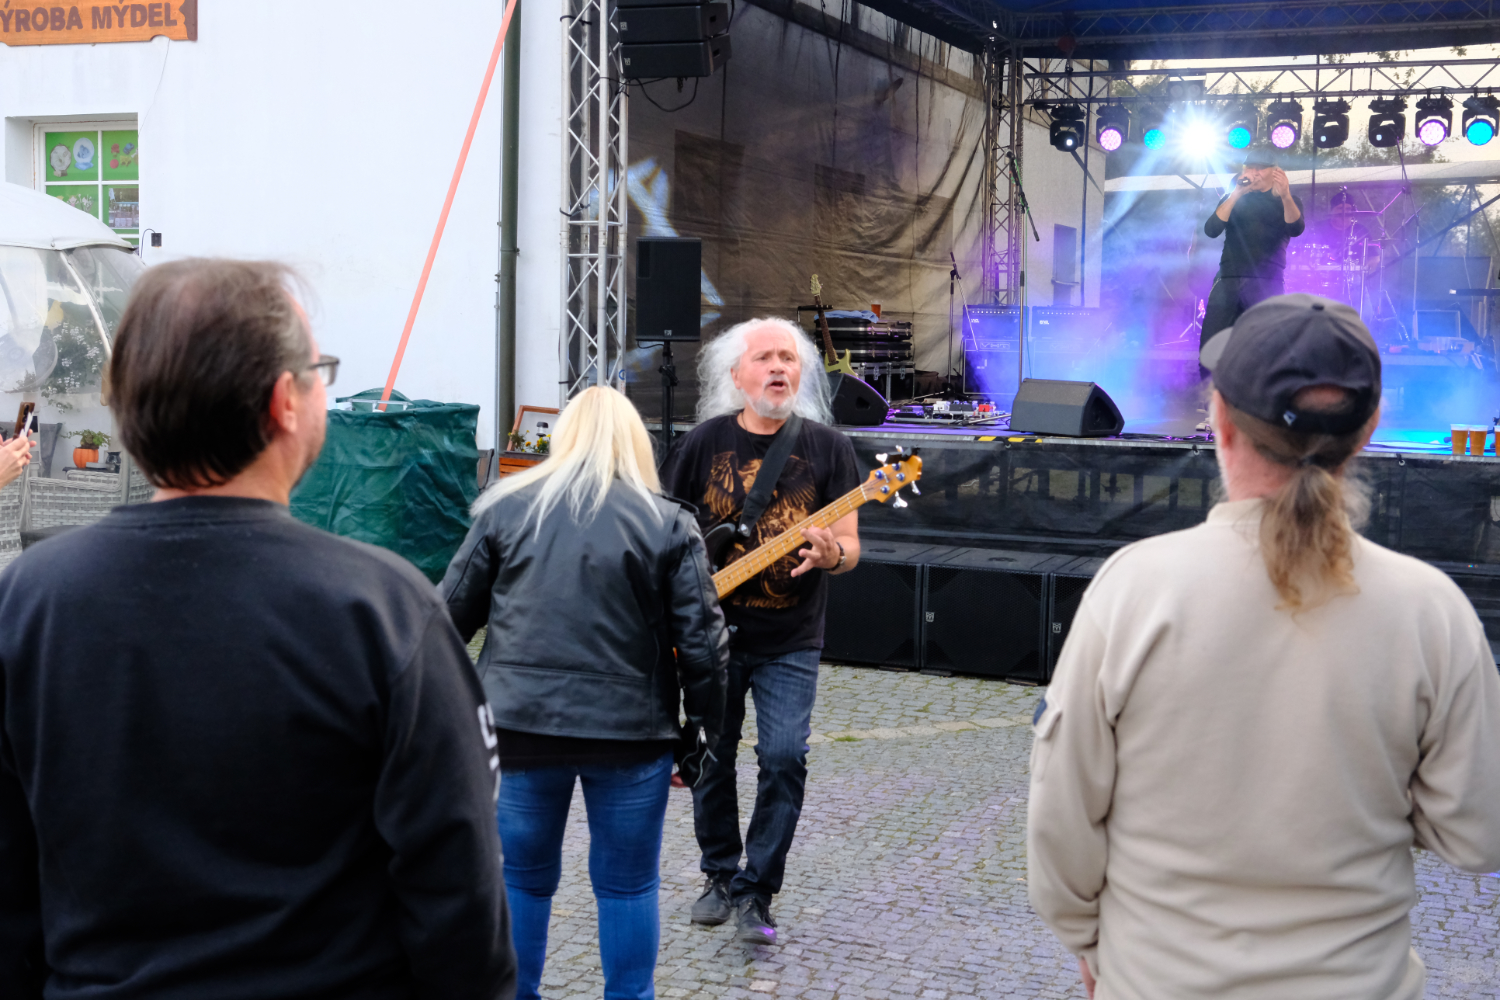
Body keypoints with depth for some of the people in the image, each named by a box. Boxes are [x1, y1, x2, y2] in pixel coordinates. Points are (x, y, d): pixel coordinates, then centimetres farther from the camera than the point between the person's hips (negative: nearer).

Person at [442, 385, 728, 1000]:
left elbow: (453, 611, 7)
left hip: (525, 722, 2)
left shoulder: (508, 508, 2)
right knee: (627, 884, 10)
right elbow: (699, 638, -5)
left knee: (523, 877, 16)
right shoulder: (668, 524, -3)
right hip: (631, 729, -1)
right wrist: (709, 720, 6)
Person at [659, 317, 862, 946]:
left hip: (790, 642, -1)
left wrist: (831, 554, -24)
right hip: (712, 634, 1)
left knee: (784, 758, -10)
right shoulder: (705, 442, 1)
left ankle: (756, 894, 4)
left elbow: (850, 546, -2)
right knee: (712, 758, 9)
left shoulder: (826, 446, -2)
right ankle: (721, 875, 30)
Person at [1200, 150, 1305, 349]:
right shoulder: (1233, 198, 17)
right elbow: (1211, 230, 0)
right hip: (1228, 279, 2)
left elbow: (1296, 229, -11)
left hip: (1267, 282, -2)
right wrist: (1236, 195, -8)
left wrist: (1285, 196, -29)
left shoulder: (1287, 201, 11)